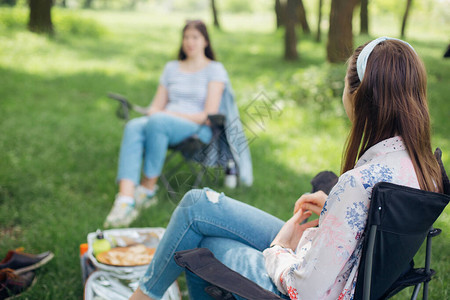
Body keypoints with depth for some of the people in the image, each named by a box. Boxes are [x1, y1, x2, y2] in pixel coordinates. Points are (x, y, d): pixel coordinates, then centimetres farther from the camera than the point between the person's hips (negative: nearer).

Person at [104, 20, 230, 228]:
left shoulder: (215, 70, 7)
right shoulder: (171, 68, 23)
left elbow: (210, 115, -4)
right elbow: (156, 106, 18)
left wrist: (173, 114, -9)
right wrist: (153, 113, -6)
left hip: (198, 130, -4)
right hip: (163, 124, 4)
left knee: (158, 121, -37)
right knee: (133, 127, -31)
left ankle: (148, 188, -23)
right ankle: (125, 200, -46)